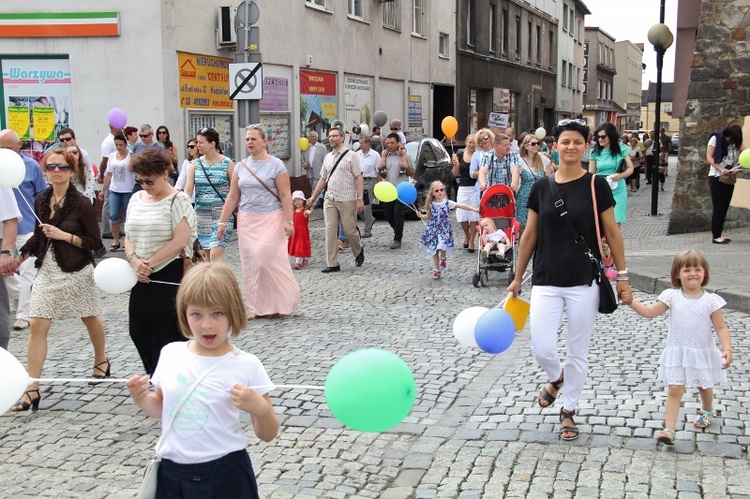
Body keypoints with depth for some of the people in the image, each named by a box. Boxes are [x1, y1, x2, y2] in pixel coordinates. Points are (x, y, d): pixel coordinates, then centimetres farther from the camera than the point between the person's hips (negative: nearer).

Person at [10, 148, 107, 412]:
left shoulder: (81, 204, -12)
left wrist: (64, 235, -20)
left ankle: (101, 359, 45)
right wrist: (19, 256, 6)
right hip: (47, 271, 4)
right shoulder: (41, 201, 3)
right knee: (37, 326, -6)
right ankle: (32, 388, -4)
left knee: (90, 319, 17)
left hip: (76, 271, -4)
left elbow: (95, 242, -11)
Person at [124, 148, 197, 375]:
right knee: (138, 331, 7)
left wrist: (148, 263, -15)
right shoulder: (136, 199, 12)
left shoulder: (177, 200, -8)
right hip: (143, 278, 7)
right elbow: (128, 237, 12)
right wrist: (134, 260, -8)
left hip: (170, 277, -6)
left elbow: (180, 241, -16)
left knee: (168, 336, -1)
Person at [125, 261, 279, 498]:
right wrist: (143, 400, -3)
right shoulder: (170, 354, 0)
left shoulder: (246, 366, -11)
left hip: (225, 476, -3)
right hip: (172, 473, 4)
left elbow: (268, 435, -5)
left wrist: (259, 408, -23)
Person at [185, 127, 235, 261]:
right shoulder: (195, 164, 6)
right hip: (201, 214, 4)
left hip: (222, 214, -4)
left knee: (215, 255, -15)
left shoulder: (227, 164, -4)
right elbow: (188, 190, 0)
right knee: (205, 256, 8)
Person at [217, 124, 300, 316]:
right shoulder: (241, 167, 10)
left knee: (269, 259, -10)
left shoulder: (276, 165, -4)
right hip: (246, 221, 5)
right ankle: (257, 306, 14)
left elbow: (285, 195, -7)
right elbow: (232, 196, 11)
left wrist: (289, 221, -15)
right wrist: (222, 221, 7)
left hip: (270, 220, -5)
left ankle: (281, 303, 9)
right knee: (250, 263, 4)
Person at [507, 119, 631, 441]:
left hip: (584, 282, -1)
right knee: (542, 349, -5)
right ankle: (557, 377, 31)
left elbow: (612, 233, 1)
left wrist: (622, 276, 0)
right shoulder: (541, 188, 2)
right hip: (546, 282, 2)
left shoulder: (596, 185, -4)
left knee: (578, 351, 8)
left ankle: (569, 411, 27)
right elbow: (529, 235, 9)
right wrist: (518, 278, 12)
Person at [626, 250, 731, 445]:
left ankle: (707, 411, 53)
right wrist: (630, 301, -15)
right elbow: (650, 312, -4)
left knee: (704, 386, 21)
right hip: (677, 353, 0)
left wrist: (727, 349, -20)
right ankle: (669, 429, -11)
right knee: (674, 389, -8)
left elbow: (721, 328, -7)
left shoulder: (711, 300, -8)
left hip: (703, 353, 1)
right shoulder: (672, 296, -5)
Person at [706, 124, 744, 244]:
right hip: (716, 177, -5)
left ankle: (718, 234, 13)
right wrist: (721, 169, -21)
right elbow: (709, 157, -9)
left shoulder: (736, 142, 7)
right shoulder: (716, 139, -6)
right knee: (718, 207, -6)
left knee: (724, 207, 7)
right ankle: (716, 236, -2)